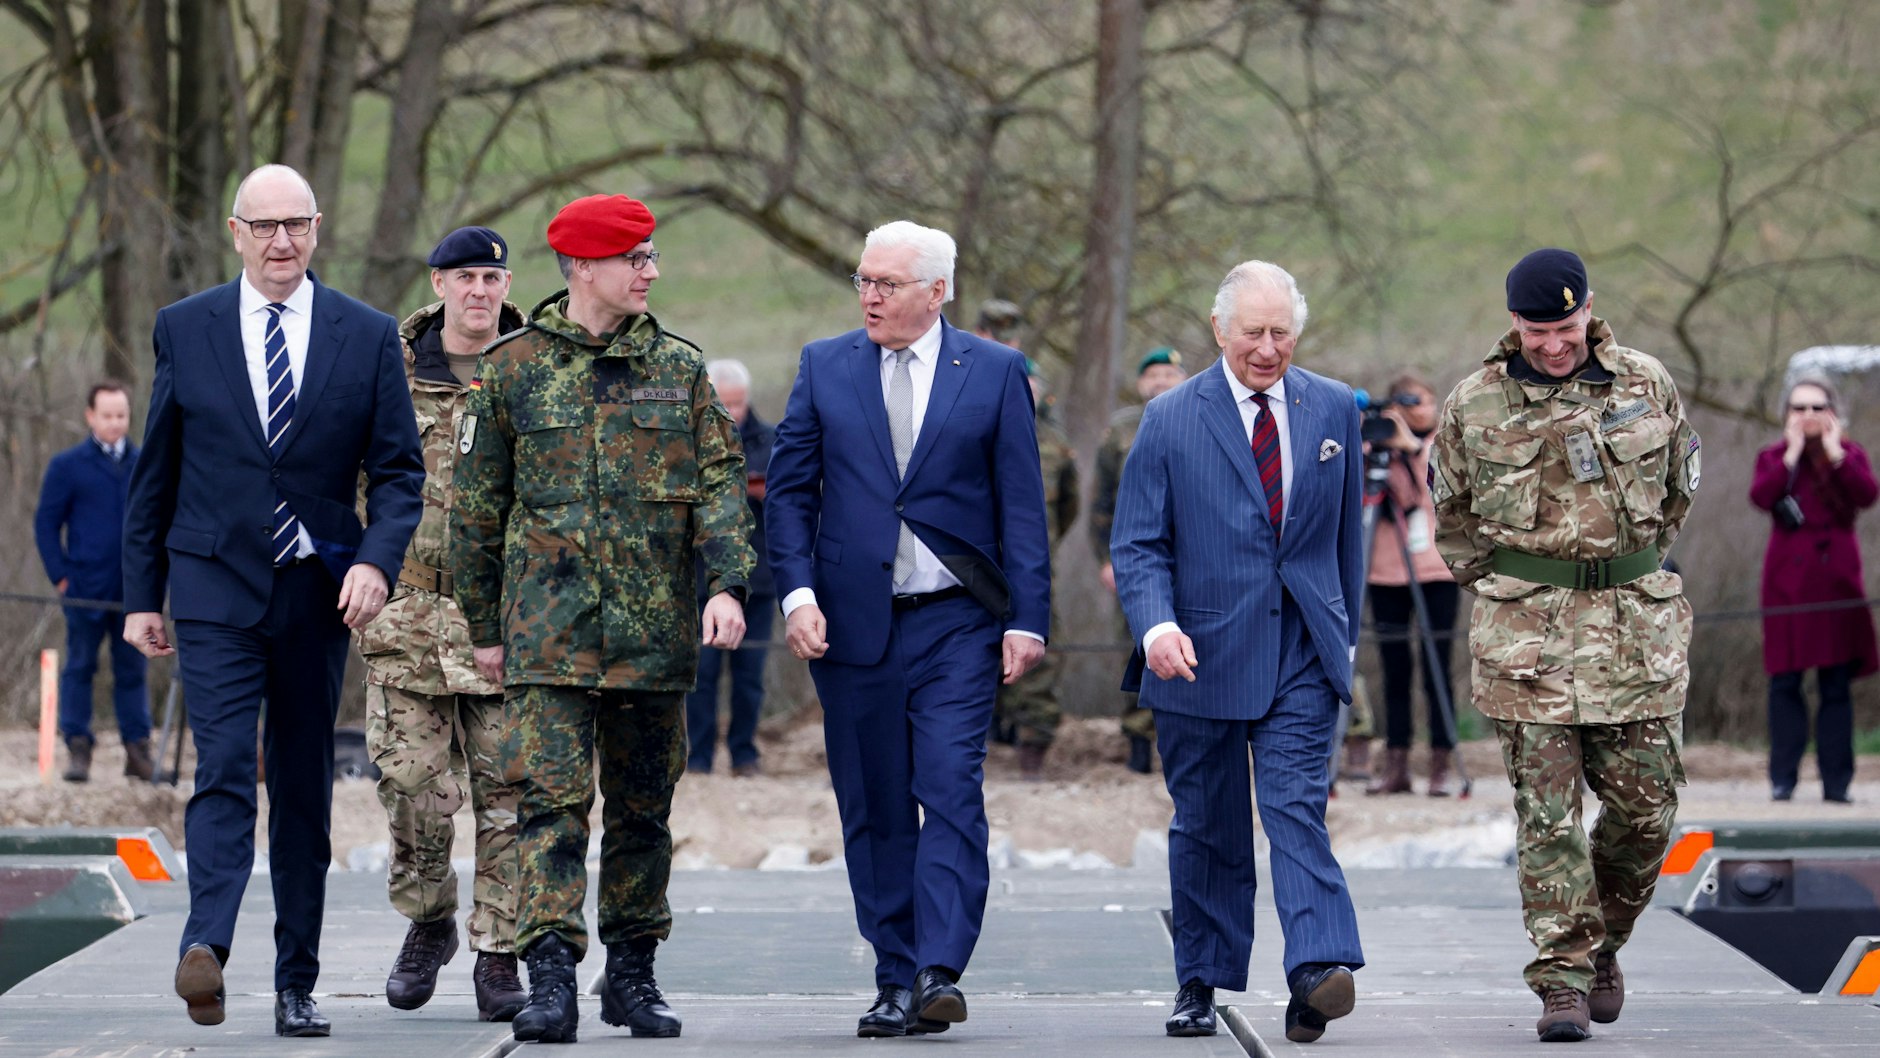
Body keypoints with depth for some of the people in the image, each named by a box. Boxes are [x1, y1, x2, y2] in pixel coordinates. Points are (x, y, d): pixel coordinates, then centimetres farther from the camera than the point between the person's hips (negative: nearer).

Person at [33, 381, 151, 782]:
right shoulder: (67, 466, 2)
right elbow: (46, 523, 3)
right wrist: (60, 576, -5)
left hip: (135, 591, 2)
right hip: (86, 590, -2)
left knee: (132, 670, 6)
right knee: (79, 668, 1)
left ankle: (138, 750, 10)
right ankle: (77, 749, 5)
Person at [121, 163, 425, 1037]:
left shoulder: (367, 337, 5)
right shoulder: (185, 329, 5)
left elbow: (398, 470, 4)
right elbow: (154, 473, 9)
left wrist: (378, 559, -14)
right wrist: (142, 594, 6)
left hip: (318, 592, 1)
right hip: (215, 584, -1)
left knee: (306, 787, 6)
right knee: (224, 767, -18)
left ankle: (296, 984, 12)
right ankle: (205, 948, -31)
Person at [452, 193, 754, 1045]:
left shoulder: (679, 368, 8)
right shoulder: (513, 367, 3)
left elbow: (721, 484, 3)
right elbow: (478, 504, 8)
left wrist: (727, 585, -13)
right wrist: (484, 625, 8)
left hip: (655, 625, 3)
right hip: (549, 623, -2)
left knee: (643, 807, 9)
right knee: (551, 798, -13)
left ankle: (633, 974, 19)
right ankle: (551, 978, -17)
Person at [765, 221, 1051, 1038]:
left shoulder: (994, 373, 3)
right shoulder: (823, 367, 8)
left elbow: (1021, 505, 3)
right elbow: (789, 490, 8)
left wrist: (1027, 619, -4)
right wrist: (797, 593, -6)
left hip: (956, 624, -2)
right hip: (851, 624, 2)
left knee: (952, 793, -13)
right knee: (873, 810, 4)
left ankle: (940, 971, -18)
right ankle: (896, 981, 10)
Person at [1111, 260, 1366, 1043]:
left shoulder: (1334, 410, 7)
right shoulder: (1171, 419, -1)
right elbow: (1137, 543, -2)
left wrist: (1344, 631, 16)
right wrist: (1156, 625, -19)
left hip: (1303, 654, 1)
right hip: (1201, 655, -1)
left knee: (1297, 808, -13)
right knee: (1206, 828, 7)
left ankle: (1317, 972, -23)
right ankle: (1200, 984, 18)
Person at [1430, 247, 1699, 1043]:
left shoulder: (1646, 385, 4)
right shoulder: (1474, 405, 0)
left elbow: (1679, 484, 19)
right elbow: (1450, 507, 15)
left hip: (1635, 628, 2)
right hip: (1525, 637, -2)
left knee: (1645, 804, 2)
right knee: (1547, 812, -5)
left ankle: (1601, 943, 26)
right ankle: (1562, 984, -3)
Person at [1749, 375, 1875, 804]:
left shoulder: (1850, 455, 10)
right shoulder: (1774, 457, 11)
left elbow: (1867, 494, -10)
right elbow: (1761, 495, -10)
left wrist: (1833, 451, -10)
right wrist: (1793, 453, -9)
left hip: (1836, 579, 0)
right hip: (1788, 581, 0)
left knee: (1836, 684, -1)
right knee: (1785, 681, -4)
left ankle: (1836, 781, 0)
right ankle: (1782, 779, -2)